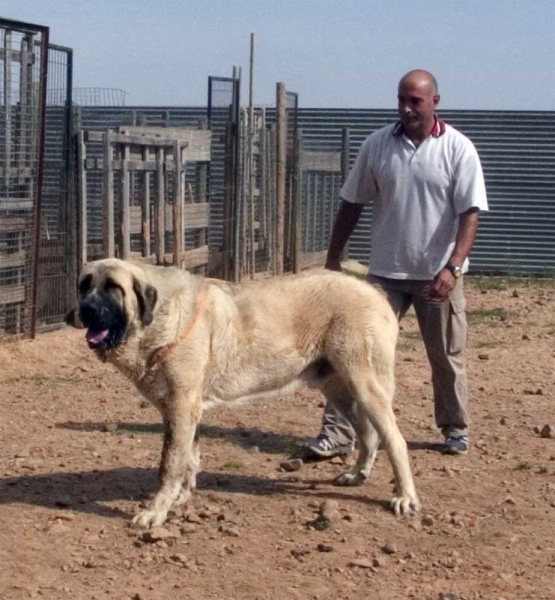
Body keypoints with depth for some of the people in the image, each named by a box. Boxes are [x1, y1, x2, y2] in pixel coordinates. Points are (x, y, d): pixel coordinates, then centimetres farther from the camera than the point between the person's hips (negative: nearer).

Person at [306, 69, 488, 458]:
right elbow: (352, 203, 8)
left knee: (448, 356, 12)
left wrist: (453, 268, -23)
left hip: (438, 275, -1)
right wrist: (333, 258, 7)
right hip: (385, 272, 2)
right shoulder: (377, 145, 0)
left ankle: (456, 428, 31)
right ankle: (338, 433, -1)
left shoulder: (458, 149, -7)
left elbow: (470, 214, -11)